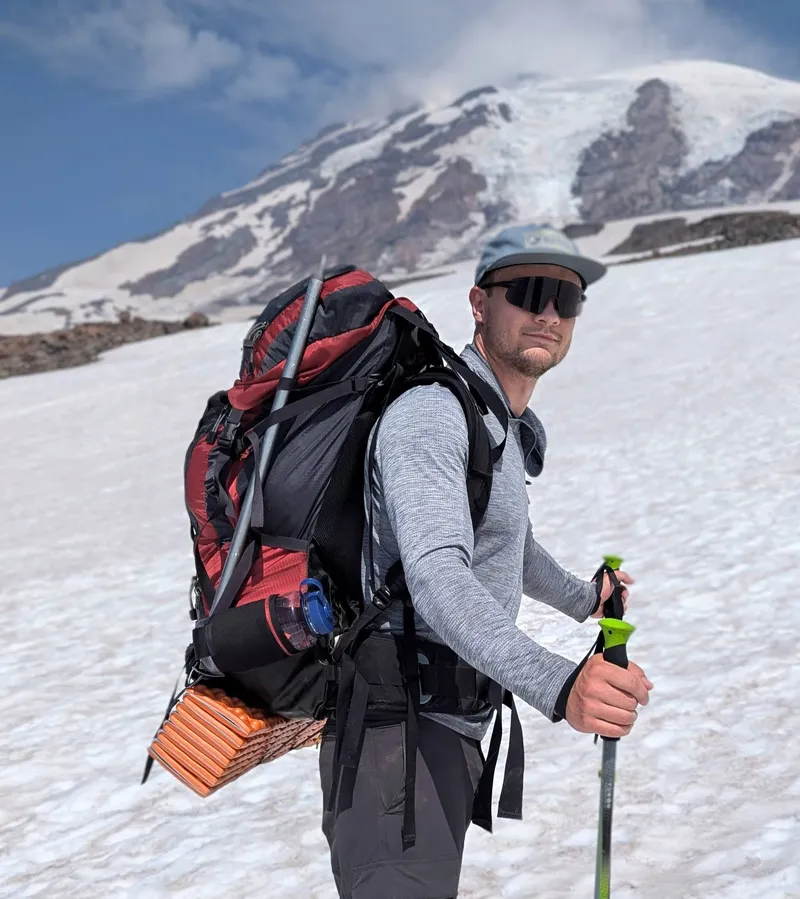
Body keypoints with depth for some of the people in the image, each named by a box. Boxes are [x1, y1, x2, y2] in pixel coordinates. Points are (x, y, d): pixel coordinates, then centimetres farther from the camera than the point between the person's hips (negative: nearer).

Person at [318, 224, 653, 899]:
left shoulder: (509, 429, 17)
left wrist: (582, 598, 51)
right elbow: (437, 578, -32)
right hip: (402, 737, -10)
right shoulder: (430, 414, -17)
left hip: (454, 735, 10)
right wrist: (556, 685, -45)